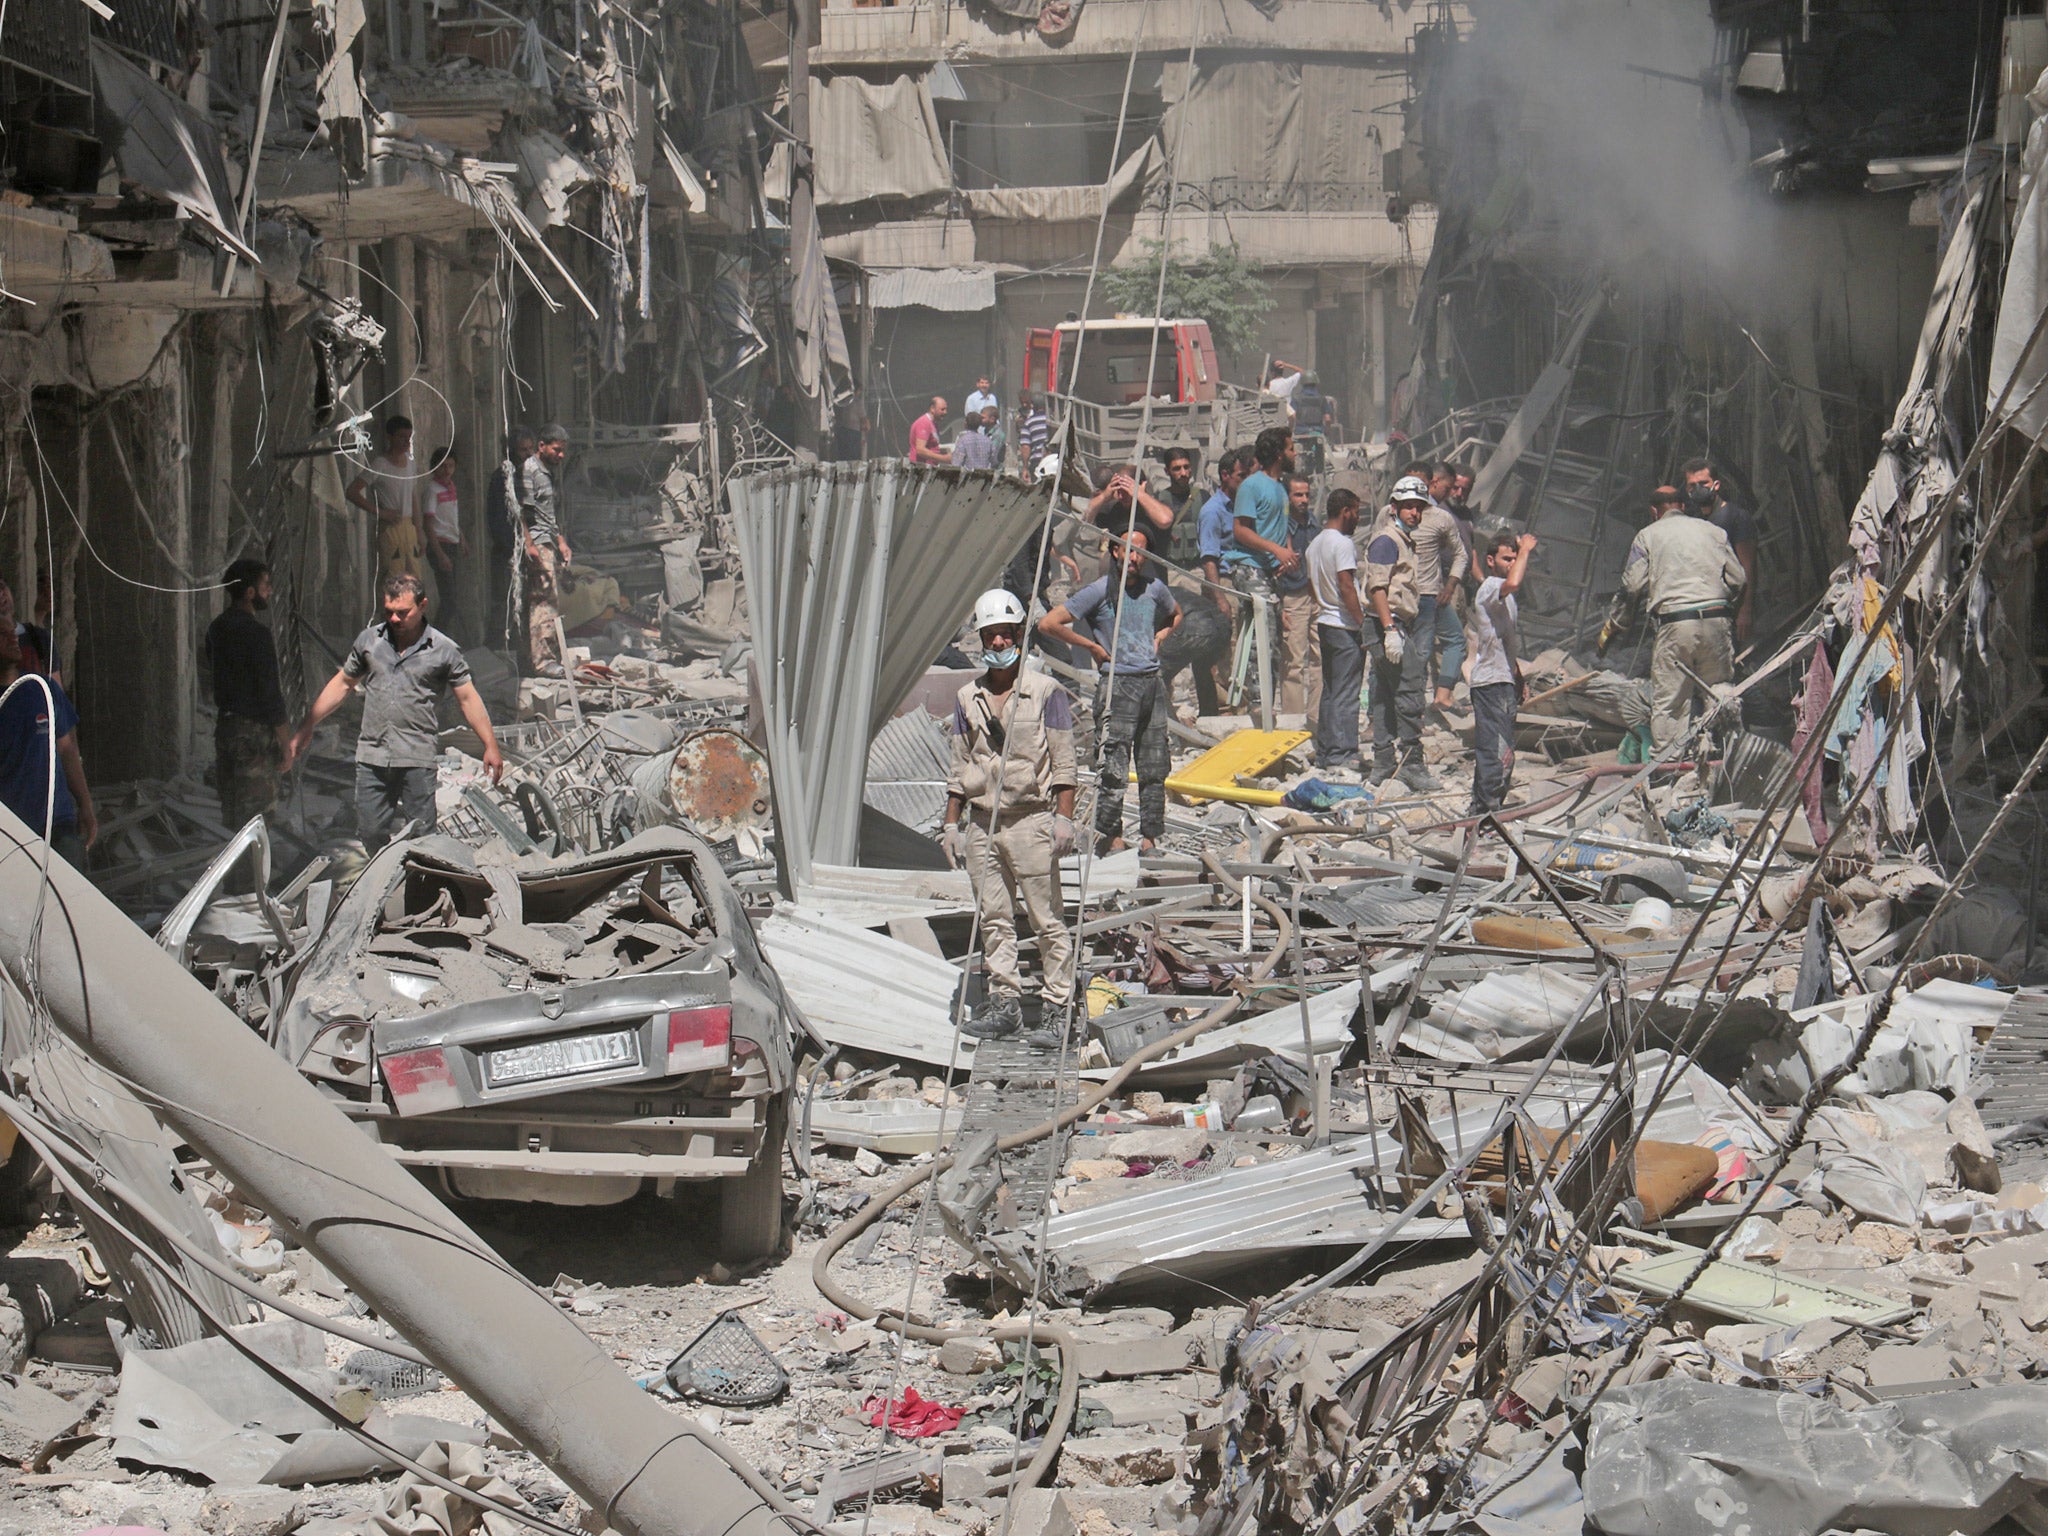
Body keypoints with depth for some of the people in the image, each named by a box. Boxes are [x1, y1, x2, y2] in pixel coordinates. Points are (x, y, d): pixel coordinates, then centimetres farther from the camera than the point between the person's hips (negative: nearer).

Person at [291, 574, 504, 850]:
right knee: (370, 833, 3)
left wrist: (490, 746, -4)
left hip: (417, 757, -3)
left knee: (422, 836, -5)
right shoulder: (369, 640, 9)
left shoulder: (444, 650, 1)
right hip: (372, 755, 3)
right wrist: (305, 730, 18)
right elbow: (342, 684, 18)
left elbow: (468, 699, 4)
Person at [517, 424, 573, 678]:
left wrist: (561, 541, 19)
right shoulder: (528, 471, -8)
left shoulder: (549, 473, 21)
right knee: (544, 602, -13)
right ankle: (543, 660, -15)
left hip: (549, 545, 10)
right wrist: (529, 546, -20)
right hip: (537, 545, -10)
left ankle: (536, 659, 12)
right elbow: (521, 511, -14)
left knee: (543, 603, 9)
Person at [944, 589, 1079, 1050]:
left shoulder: (1045, 692, -2)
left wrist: (1063, 817, -10)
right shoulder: (968, 698, 11)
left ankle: (1059, 1007, 0)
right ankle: (1005, 1002, 13)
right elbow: (959, 766, 16)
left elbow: (1063, 762, -2)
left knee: (1046, 919, -3)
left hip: (1031, 821, -5)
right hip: (981, 823, 5)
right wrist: (952, 823, 12)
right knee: (993, 919, 7)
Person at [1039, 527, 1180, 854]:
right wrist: (1093, 646, -5)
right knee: (1115, 768, -8)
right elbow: (1048, 624, -10)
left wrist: (1158, 638, 14)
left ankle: (1149, 839, 12)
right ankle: (1110, 838, -3)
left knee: (1155, 769, 6)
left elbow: (1175, 615, 34)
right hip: (1119, 684, -5)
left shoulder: (1154, 588, 10)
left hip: (1152, 683, 5)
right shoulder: (1100, 590, -6)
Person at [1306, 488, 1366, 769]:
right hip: (1345, 626, -9)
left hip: (1324, 623, 9)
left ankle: (1324, 752, 15)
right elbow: (1346, 586, -20)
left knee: (1330, 691, 13)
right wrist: (1361, 620, -18)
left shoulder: (1316, 543, 14)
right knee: (1346, 693, -6)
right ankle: (1342, 754, -7)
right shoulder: (1342, 543, -14)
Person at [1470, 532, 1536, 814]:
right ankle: (1488, 808, -15)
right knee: (1499, 751, -14)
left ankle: (1482, 808, 20)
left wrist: (1519, 679, 26)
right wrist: (1525, 550, -22)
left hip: (1503, 681, 10)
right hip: (1491, 682, -10)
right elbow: (1513, 583, -36)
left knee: (1492, 750, 14)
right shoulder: (1490, 587, -11)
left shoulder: (1503, 595, 22)